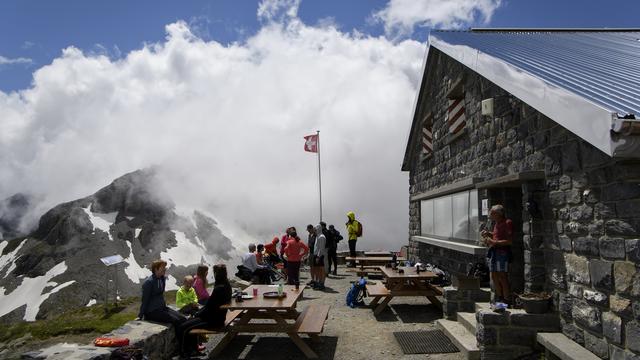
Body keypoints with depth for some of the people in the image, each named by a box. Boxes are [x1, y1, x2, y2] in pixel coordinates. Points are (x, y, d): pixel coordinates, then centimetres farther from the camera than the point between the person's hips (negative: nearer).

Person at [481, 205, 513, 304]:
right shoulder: (497, 223, 15)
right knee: (494, 276, 12)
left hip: (502, 252, -9)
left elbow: (509, 241, -18)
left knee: (502, 277, -6)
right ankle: (499, 297, 23)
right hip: (494, 251, 9)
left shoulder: (508, 222, -12)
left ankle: (507, 300, 2)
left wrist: (494, 242, -21)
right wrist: (488, 234, 13)